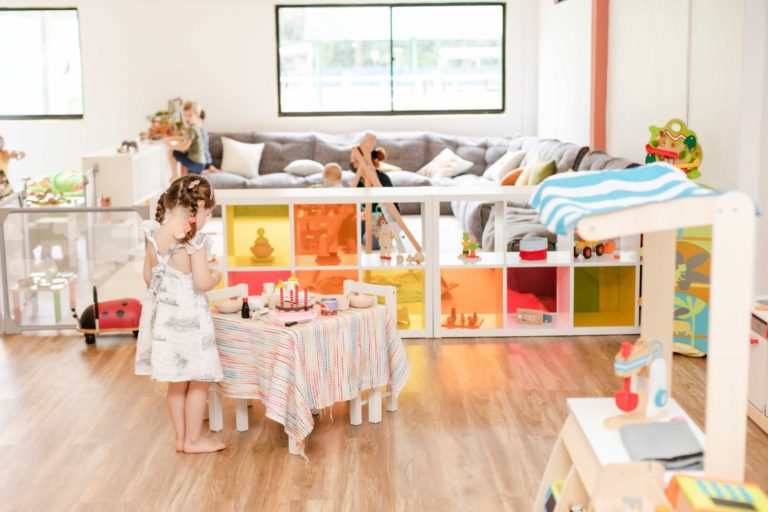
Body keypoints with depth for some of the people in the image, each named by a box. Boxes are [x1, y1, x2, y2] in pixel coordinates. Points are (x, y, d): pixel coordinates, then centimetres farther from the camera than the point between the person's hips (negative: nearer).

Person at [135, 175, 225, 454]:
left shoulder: (155, 235, 1)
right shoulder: (194, 239, -18)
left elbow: (148, 276, 9)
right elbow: (202, 283, -19)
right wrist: (216, 276, 1)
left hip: (162, 315, 7)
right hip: (188, 317, -7)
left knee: (177, 382, 17)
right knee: (199, 381, 9)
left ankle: (181, 438, 27)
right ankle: (193, 439, 18)